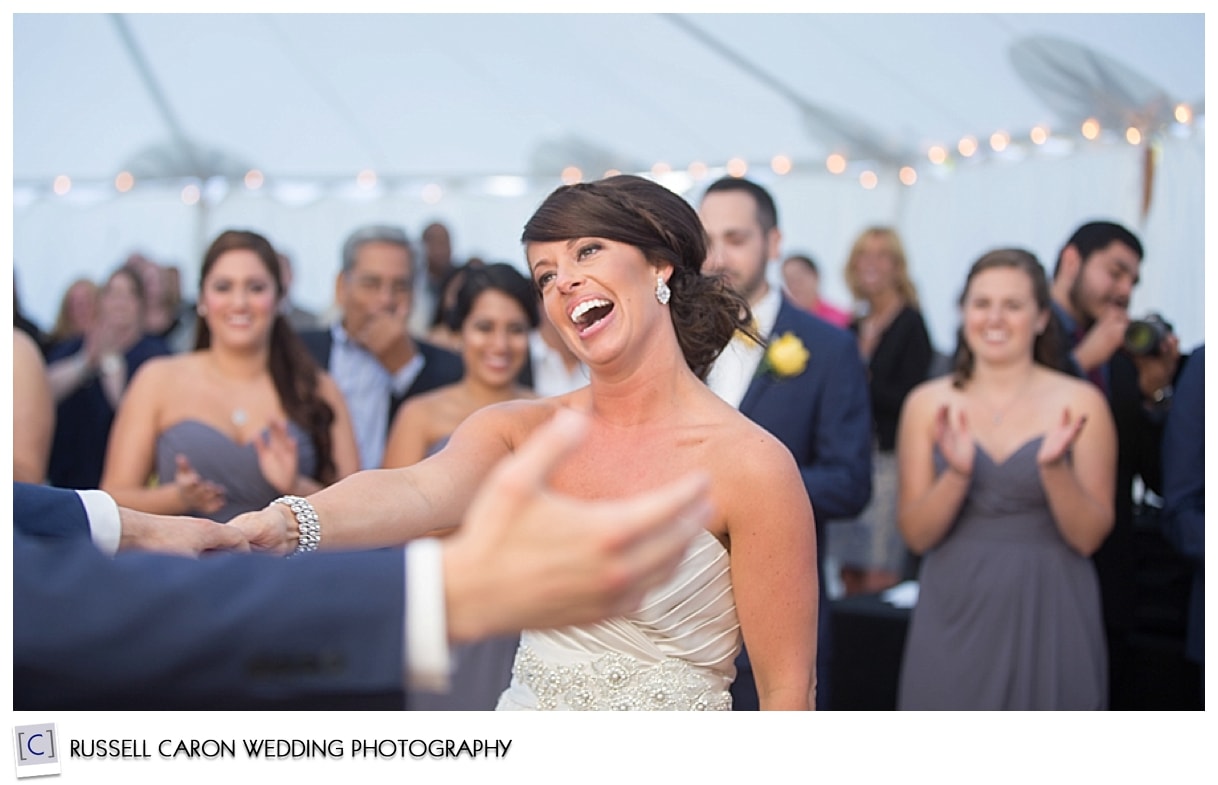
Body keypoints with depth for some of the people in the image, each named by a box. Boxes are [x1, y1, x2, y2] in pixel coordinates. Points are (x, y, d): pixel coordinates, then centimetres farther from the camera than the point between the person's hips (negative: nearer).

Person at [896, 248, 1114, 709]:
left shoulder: (1079, 403, -2)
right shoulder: (928, 403, 2)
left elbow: (1089, 537, -4)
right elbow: (916, 535, -1)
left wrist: (1054, 468, -20)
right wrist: (957, 474, -18)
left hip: (1047, 618, -1)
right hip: (955, 616, 1)